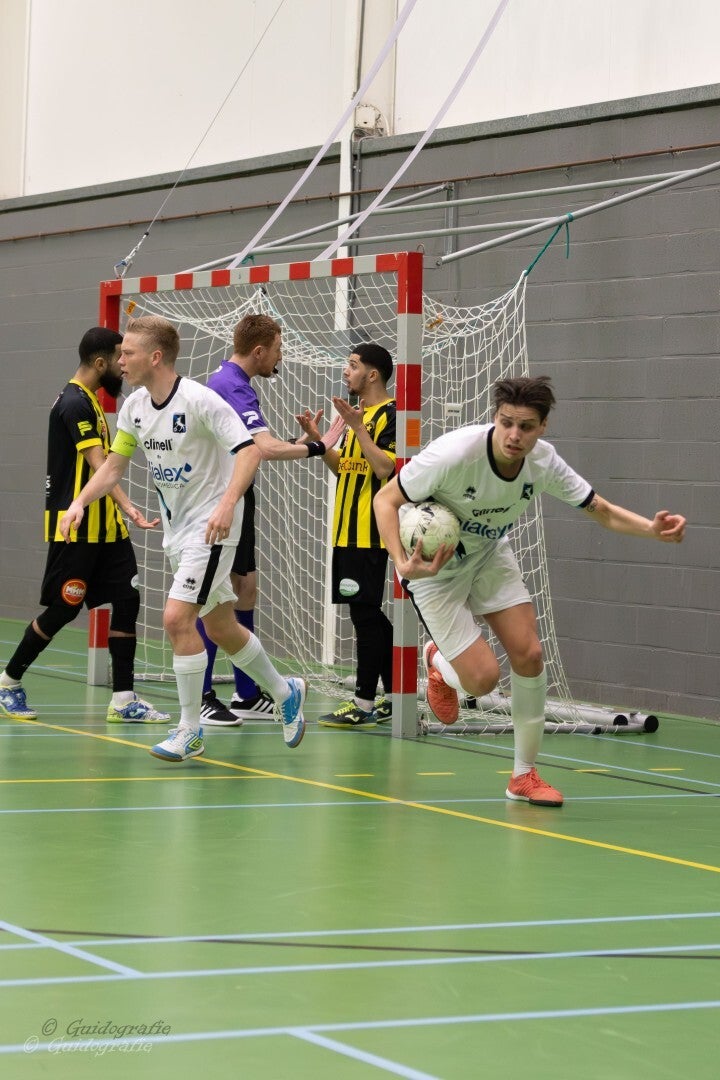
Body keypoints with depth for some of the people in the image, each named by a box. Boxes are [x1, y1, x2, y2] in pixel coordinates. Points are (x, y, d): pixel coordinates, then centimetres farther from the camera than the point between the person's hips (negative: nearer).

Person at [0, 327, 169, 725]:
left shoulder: (88, 401, 15)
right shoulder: (74, 403, -16)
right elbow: (97, 465, -26)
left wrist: (121, 511, 27)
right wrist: (127, 506, -35)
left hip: (104, 526, 9)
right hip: (75, 528, -9)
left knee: (127, 601, 0)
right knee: (63, 609, -3)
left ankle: (124, 700, 1)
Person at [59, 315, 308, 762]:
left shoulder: (198, 400, -21)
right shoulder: (135, 406, 3)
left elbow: (249, 450, -26)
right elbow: (114, 465, 13)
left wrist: (228, 503, -39)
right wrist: (80, 502, -2)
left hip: (212, 527, -8)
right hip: (177, 528, 8)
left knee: (178, 618, -17)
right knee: (220, 628, 15)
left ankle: (190, 730, -5)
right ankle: (285, 694, 35)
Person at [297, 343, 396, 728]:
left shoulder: (389, 414, -11)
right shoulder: (358, 413, 18)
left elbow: (385, 468, -21)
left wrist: (357, 427, -22)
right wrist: (317, 438, 10)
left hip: (370, 534, -10)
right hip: (348, 533, 10)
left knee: (366, 613, -9)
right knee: (372, 615, 12)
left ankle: (364, 703, -8)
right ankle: (392, 697, 18)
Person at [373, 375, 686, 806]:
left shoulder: (543, 461, -18)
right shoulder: (454, 454, -34)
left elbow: (603, 511, -7)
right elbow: (386, 499, -24)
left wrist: (653, 529, -26)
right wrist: (402, 562, -39)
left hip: (491, 556, 5)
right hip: (435, 566, -5)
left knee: (529, 654, -8)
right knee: (484, 678, -13)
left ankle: (525, 775, 10)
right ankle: (439, 663, 27)